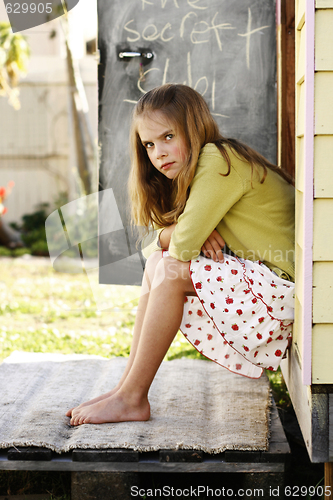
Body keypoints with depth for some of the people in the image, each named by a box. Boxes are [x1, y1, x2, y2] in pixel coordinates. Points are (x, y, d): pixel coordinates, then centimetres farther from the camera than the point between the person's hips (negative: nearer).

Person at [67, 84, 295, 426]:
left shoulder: (219, 159, -15)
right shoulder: (198, 171, 14)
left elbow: (183, 245, -22)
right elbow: (151, 245, 10)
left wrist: (184, 234, 1)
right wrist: (173, 232, -11)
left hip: (279, 288, -9)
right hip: (252, 278, 9)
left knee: (169, 269, -19)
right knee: (158, 263, 1)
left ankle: (132, 399, -11)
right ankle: (128, 385, -1)